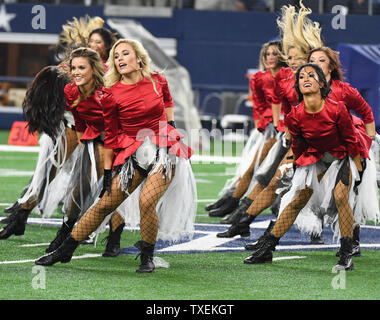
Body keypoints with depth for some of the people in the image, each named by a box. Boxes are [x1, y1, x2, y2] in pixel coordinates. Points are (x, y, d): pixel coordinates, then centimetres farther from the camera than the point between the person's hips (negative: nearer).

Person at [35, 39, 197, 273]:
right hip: (132, 154, 1)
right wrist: (107, 172, 3)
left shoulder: (158, 81, -1)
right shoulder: (111, 95, -4)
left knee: (146, 201, -23)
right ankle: (65, 251, 6)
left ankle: (147, 258, -4)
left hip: (164, 151, -1)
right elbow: (110, 137, 3)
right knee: (105, 203, -4)